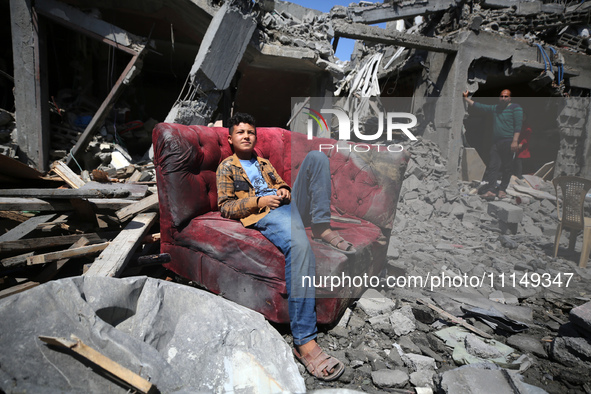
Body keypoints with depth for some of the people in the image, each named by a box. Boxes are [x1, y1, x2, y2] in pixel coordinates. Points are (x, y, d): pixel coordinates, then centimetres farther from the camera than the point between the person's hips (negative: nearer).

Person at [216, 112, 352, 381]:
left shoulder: (264, 162, 36)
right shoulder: (226, 167, 17)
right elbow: (225, 207, 6)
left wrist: (284, 190, 4)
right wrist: (258, 201, -10)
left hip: (289, 205, 6)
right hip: (266, 214, -6)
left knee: (316, 157, -11)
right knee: (299, 244, -40)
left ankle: (321, 226, -21)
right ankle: (304, 342, -40)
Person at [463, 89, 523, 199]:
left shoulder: (516, 108, 1)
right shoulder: (495, 108, 18)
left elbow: (518, 125, -7)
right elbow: (478, 106, 23)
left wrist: (515, 141, -16)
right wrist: (466, 98, 19)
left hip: (509, 142, -5)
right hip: (496, 142, 5)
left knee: (507, 167, 0)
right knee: (493, 166, -6)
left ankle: (502, 189, 9)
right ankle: (490, 189, -11)